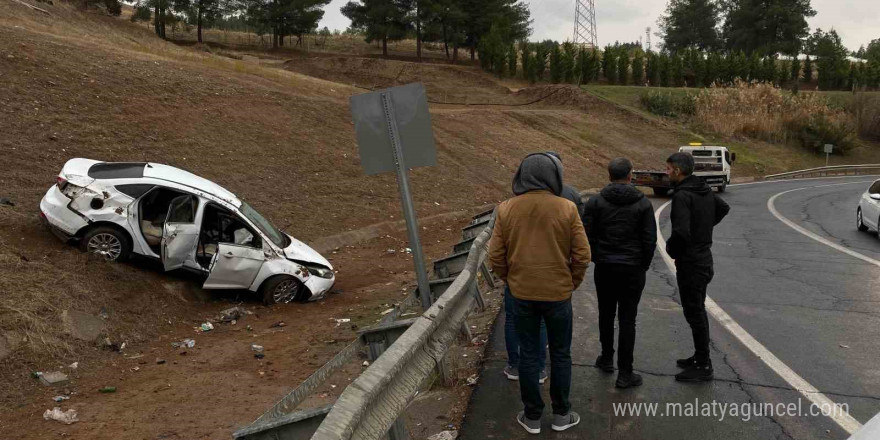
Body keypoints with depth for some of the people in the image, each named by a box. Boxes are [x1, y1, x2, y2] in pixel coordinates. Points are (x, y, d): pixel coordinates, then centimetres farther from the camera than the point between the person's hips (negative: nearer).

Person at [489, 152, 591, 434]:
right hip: (558, 293, -1)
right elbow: (582, 255, -7)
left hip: (522, 294, 2)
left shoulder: (506, 209, -6)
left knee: (528, 354, 13)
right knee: (560, 354, 14)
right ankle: (561, 414, 26)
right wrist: (572, 283, 8)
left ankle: (532, 416, 23)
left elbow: (496, 256, -3)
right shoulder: (566, 208, -10)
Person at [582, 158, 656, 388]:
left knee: (606, 315, 18)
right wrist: (644, 265, 9)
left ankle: (607, 359, 32)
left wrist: (597, 258, 10)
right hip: (633, 270, -1)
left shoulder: (596, 202, -5)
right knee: (627, 320, 2)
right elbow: (650, 240, -4)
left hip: (604, 268, 1)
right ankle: (624, 373, 6)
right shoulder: (643, 204, -4)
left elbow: (587, 235, -6)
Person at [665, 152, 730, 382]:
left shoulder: (682, 195, -22)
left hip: (690, 263, -9)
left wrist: (671, 249, -12)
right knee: (698, 310, 19)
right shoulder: (705, 190, 8)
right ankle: (700, 357, 31)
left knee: (694, 313, 0)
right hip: (704, 259, 9)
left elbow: (681, 232, -31)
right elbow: (724, 208, 28)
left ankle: (703, 366, 8)